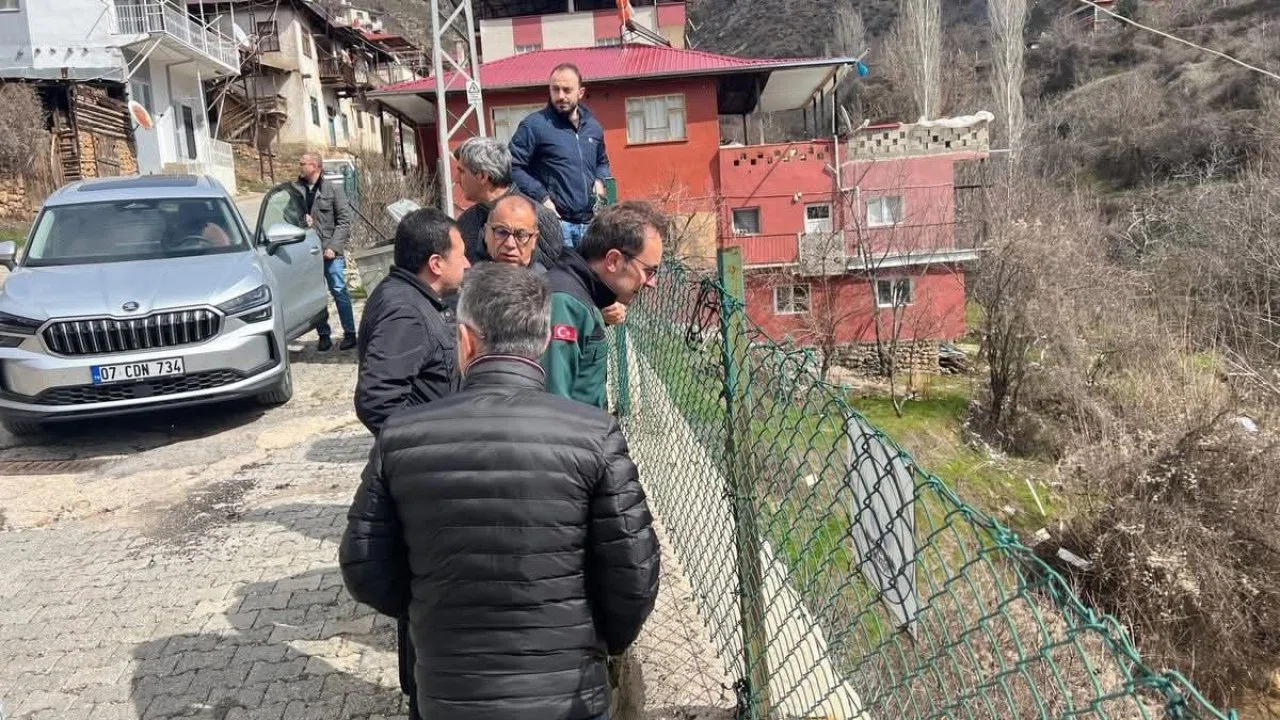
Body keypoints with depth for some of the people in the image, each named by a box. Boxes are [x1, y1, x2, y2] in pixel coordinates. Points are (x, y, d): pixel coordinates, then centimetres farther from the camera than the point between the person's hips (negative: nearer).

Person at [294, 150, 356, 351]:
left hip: (331, 252, -3)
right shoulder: (295, 189, 6)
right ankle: (323, 335, 16)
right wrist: (301, 220, -8)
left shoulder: (333, 189, 0)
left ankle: (349, 333, 9)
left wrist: (333, 247, -11)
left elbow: (344, 221, -3)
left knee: (339, 292, 0)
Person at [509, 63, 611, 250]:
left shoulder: (593, 127, 15)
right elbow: (513, 167, -9)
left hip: (589, 224, 6)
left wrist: (599, 181, 10)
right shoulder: (534, 125, -5)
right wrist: (541, 198, -15)